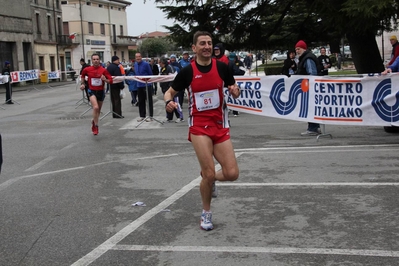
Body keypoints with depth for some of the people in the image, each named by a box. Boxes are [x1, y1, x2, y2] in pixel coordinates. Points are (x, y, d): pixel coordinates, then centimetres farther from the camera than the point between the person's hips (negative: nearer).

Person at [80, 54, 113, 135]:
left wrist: (105, 79, -25)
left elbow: (111, 80, -6)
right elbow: (82, 75, 18)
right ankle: (96, 126, -13)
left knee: (98, 110, 16)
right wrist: (82, 84, 10)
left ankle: (94, 121, 46)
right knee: (95, 107, -24)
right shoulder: (87, 69, -5)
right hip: (92, 91, -2)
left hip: (100, 91, 2)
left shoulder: (103, 70, -8)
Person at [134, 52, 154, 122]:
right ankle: (142, 116, 18)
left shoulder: (146, 64, -11)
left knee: (149, 101, 0)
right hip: (139, 85, 6)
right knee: (141, 101, 10)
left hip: (147, 85, -6)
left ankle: (150, 116, 4)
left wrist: (148, 81, -4)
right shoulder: (135, 64, 8)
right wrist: (137, 79, 12)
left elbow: (150, 74, -5)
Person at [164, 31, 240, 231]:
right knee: (209, 173, -9)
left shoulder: (222, 67, -1)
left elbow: (234, 91, 11)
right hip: (199, 127, -3)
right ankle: (206, 213, 17)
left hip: (220, 126, 3)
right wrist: (169, 102, -18)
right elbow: (169, 92, 5)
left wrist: (235, 91, -13)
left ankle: (208, 178, 32)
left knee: (232, 173, -4)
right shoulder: (187, 71, -5)